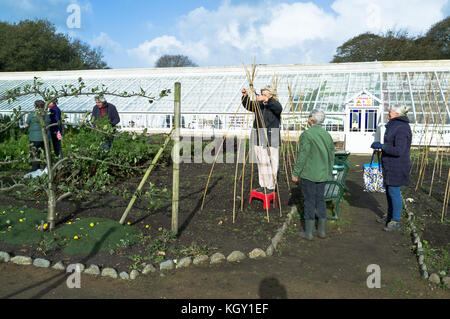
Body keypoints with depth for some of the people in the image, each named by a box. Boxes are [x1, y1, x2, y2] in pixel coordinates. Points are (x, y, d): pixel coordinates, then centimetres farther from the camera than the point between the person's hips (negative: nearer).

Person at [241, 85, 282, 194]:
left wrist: (266, 100, -38)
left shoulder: (275, 105, -5)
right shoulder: (259, 104, 12)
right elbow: (247, 105, 14)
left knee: (271, 163, -2)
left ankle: (271, 186, 7)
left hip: (271, 139, -6)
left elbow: (279, 108, -27)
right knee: (261, 162, 12)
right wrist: (245, 96, -5)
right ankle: (262, 184, 22)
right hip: (258, 138, 6)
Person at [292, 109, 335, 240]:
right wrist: (329, 173, 22)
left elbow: (302, 156, -16)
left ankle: (308, 232, 9)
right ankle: (322, 230, 21)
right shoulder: (327, 135, 6)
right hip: (322, 175, 6)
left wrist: (295, 173, -8)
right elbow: (331, 156, 12)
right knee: (320, 200, 14)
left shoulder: (306, 135, -14)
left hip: (308, 174, -6)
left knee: (309, 201, 1)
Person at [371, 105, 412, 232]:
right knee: (389, 190, 18)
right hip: (390, 166, 10)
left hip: (397, 167, -10)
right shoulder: (395, 125, 13)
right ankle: (390, 216, 31)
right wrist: (381, 148, 8)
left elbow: (398, 151, -27)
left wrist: (382, 146, -18)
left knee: (394, 192, -2)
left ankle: (396, 221, 9)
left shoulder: (401, 129, -21)